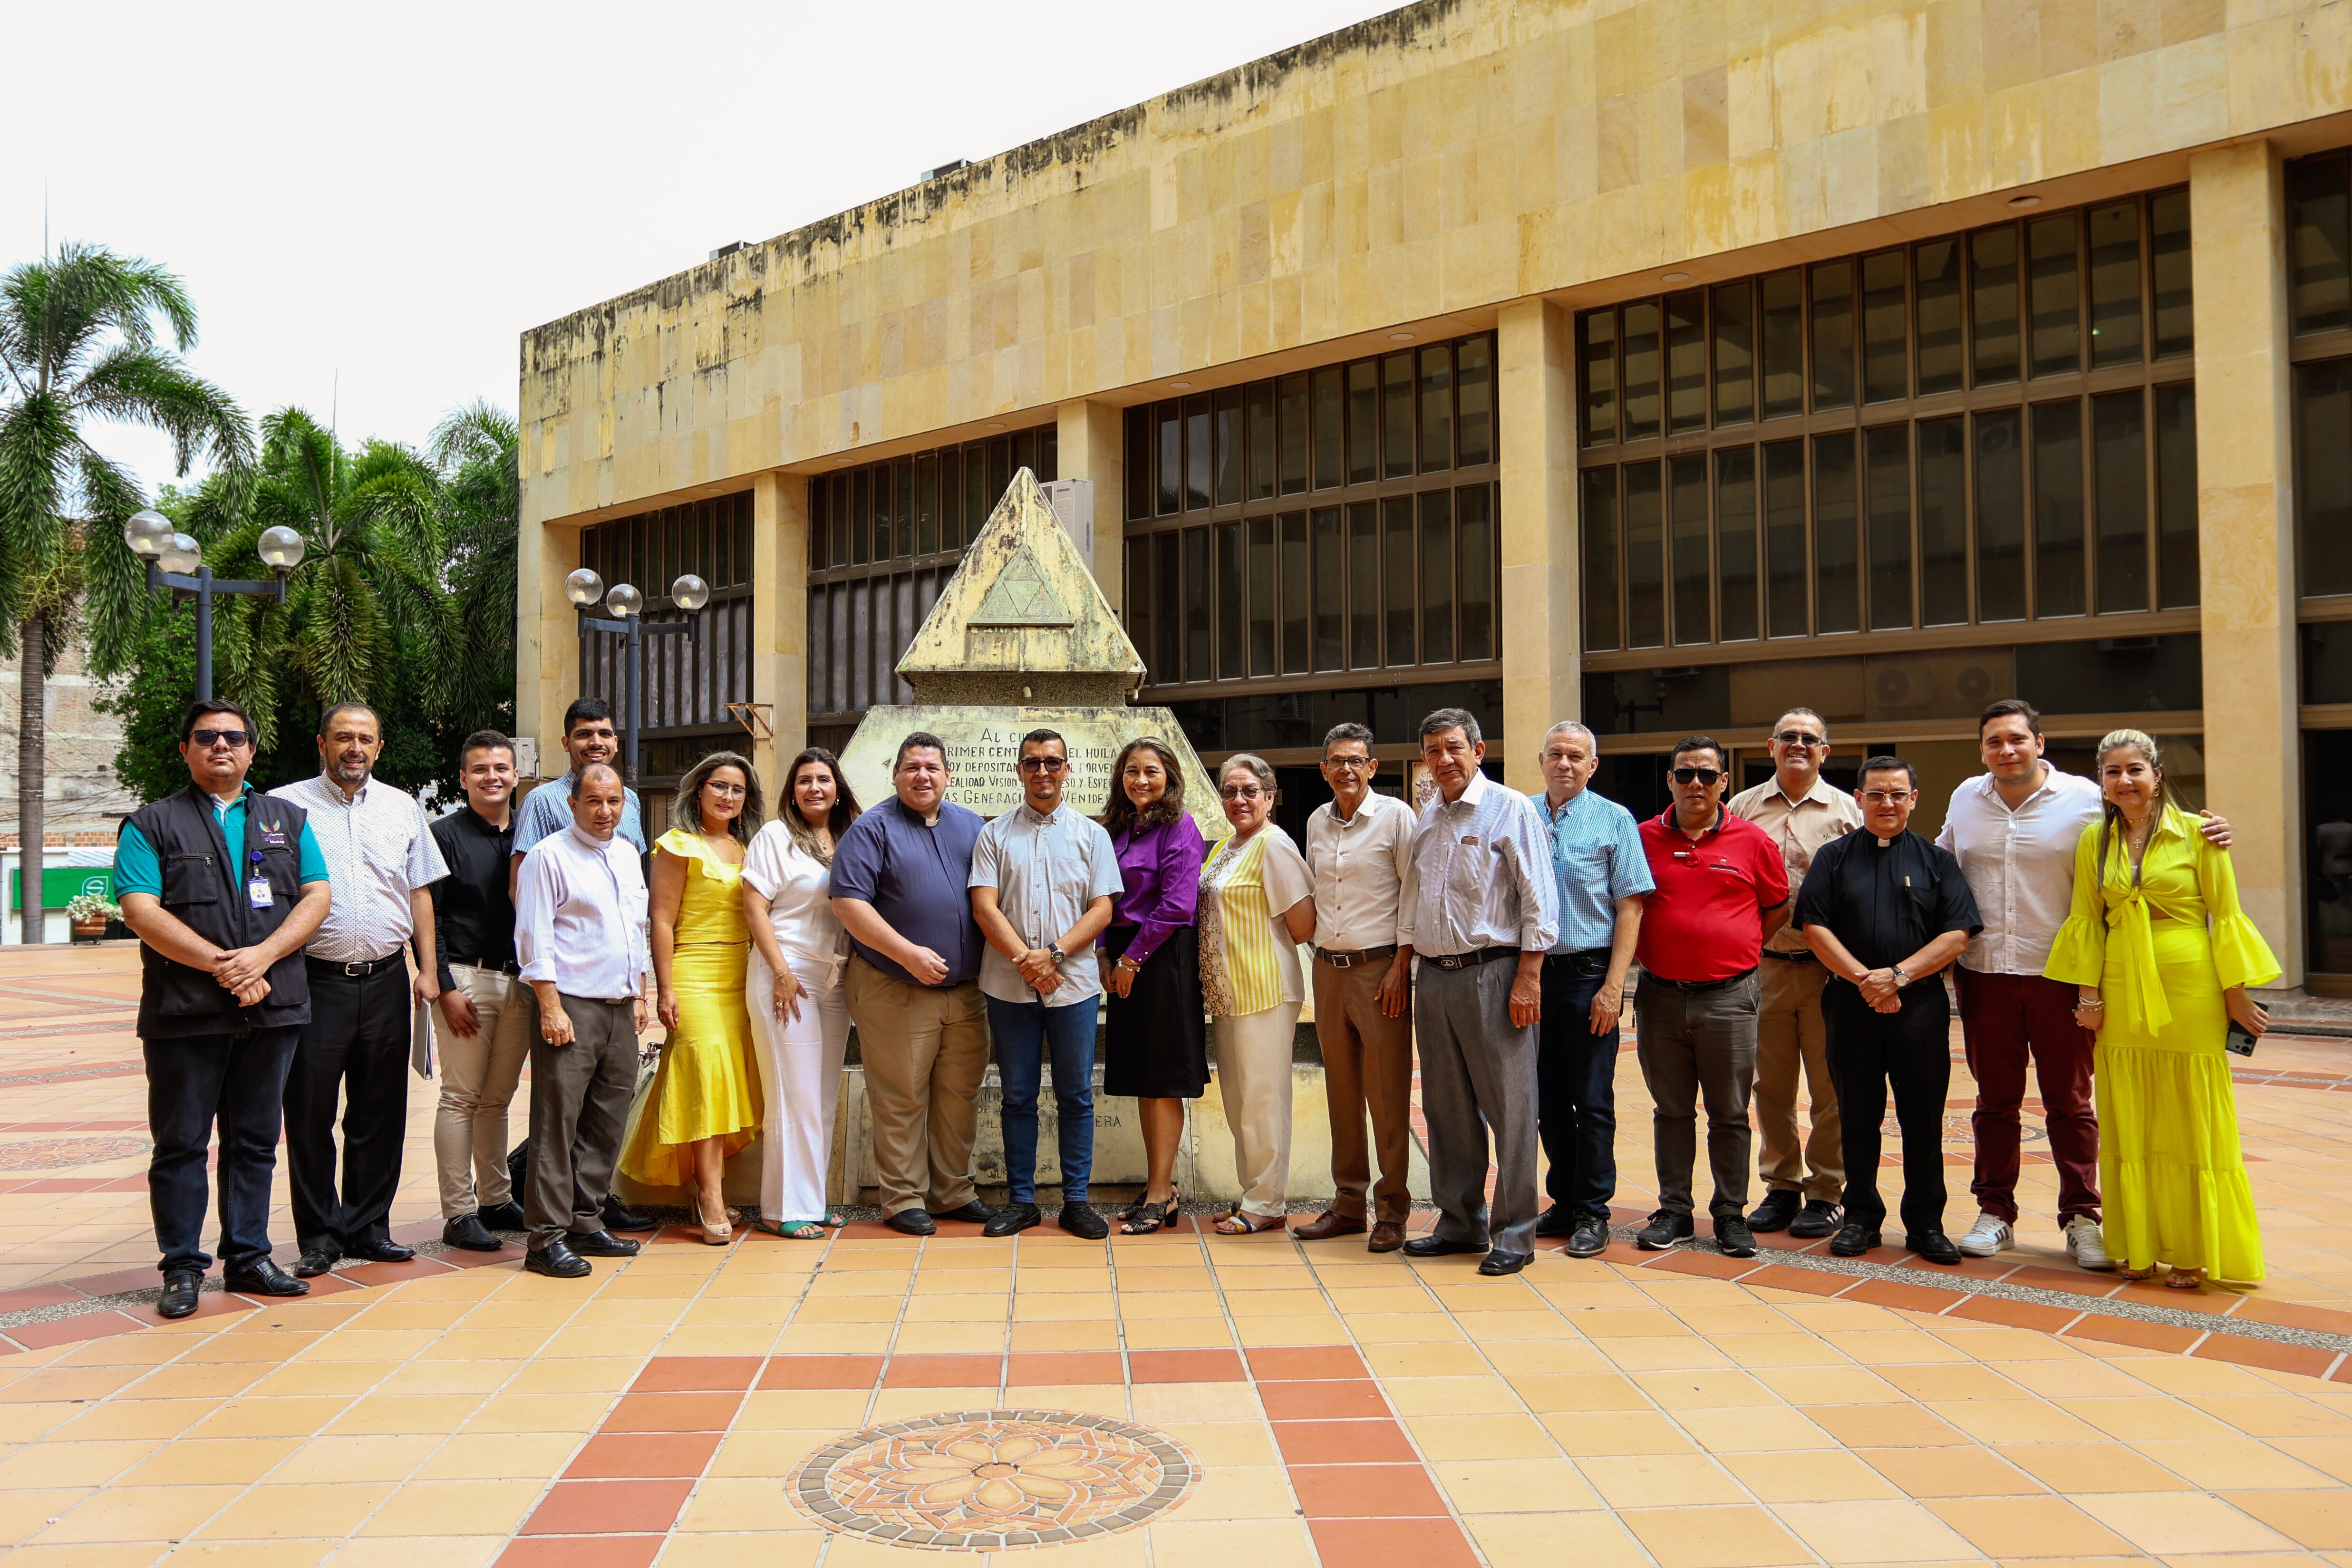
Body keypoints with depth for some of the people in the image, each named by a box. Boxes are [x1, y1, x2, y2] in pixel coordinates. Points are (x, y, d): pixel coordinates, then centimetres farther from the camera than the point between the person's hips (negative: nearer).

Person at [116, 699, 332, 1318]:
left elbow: (316, 896, 5)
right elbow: (141, 912, -8)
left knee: (256, 1141, 9)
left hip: (272, 1009, 3)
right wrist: (221, 965, -16)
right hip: (185, 1012, -3)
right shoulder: (151, 825, 4)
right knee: (181, 1144, 3)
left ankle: (248, 1257, 18)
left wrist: (262, 955, -11)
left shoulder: (289, 820, 14)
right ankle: (182, 1267, 12)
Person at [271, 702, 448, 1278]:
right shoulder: (286, 805, 1)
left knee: (380, 1112, 9)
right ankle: (319, 1236, 14)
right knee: (310, 1113, 2)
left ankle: (368, 1227, 20)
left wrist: (428, 967, 7)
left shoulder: (402, 809, 11)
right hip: (316, 979, -3)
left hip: (386, 980, 3)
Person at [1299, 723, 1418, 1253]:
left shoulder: (1395, 816, -4)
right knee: (1342, 1091, 9)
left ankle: (1392, 1210, 5)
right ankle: (1348, 1203, 17)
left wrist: (1400, 967, -12)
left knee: (1388, 1095, -3)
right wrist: (1322, 954, 13)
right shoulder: (1317, 822, 12)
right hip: (1328, 970, 5)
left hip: (1380, 968, -5)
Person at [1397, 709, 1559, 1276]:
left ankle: (1515, 1233, 7)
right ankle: (1461, 1223, 22)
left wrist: (1528, 978, -14)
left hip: (1492, 973, -6)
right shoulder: (1426, 818, 15)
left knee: (1509, 1106, -2)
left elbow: (1538, 899, -8)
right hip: (1434, 976, 6)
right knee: (1447, 1107, 11)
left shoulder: (1510, 809, -4)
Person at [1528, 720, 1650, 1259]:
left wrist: (1612, 987, -12)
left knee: (1592, 1102, 1)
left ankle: (1592, 1213, 11)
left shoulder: (1614, 821, 0)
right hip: (1533, 973, 4)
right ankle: (1564, 1201, 24)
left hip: (1589, 976, -3)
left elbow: (1630, 908, -5)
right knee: (1548, 1099, 11)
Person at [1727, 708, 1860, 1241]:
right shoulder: (1743, 808, 8)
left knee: (1830, 1087, 3)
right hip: (1763, 967, 2)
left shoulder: (1846, 811, 4)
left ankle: (1824, 1193, 14)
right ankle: (1781, 1188, 21)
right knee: (1771, 1086, 9)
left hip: (1828, 968, -2)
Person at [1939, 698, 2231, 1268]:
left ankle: (2081, 1220, 16)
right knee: (1995, 1101, 11)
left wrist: (2202, 837, -14)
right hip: (1984, 975, 3)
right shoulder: (1965, 800, 8)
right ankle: (1996, 1214, 20)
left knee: (2070, 1103, 6)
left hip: (2060, 975, -3)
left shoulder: (2083, 799, -3)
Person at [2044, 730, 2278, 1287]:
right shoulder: (2094, 840, 6)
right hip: (2122, 993, 3)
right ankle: (2138, 1247, 17)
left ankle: (2194, 1253, 16)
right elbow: (2087, 920, 8)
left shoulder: (2196, 833, -3)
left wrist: (2236, 994, -3)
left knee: (2193, 1124, 4)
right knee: (2129, 1125, 7)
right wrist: (2088, 993, 2)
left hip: (2188, 989, -3)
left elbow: (2226, 917, -2)